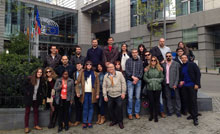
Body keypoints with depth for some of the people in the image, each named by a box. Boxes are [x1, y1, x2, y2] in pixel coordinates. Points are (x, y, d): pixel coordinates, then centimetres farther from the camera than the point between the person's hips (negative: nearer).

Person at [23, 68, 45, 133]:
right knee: (27, 112, 5)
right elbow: (25, 86, -2)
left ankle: (36, 125, 25)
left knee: (36, 111, 13)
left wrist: (43, 98, 2)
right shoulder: (30, 79, -11)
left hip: (36, 99, 3)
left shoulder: (42, 81, -1)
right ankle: (26, 127, 15)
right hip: (29, 98, -3)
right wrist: (27, 93, -12)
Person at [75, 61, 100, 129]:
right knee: (85, 108, 3)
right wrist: (78, 92, -6)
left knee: (91, 107, 7)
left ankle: (89, 122, 15)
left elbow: (97, 84, 3)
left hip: (92, 93, 1)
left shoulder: (94, 73, 6)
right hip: (85, 93, 0)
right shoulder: (82, 73, 5)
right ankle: (84, 122, 12)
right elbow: (77, 83, 3)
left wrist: (97, 94, -3)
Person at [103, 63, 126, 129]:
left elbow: (123, 83, -4)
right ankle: (113, 120, 28)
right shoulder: (106, 76, 4)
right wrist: (105, 95, 1)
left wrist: (123, 92, -7)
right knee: (110, 108, 8)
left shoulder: (119, 74, -4)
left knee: (119, 108, -1)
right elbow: (104, 86, 5)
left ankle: (120, 122, 18)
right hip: (110, 95, 3)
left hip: (119, 95, -3)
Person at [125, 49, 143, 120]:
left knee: (138, 97, 5)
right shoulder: (128, 61, 4)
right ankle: (129, 113, 10)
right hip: (130, 81, -1)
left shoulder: (140, 61, 7)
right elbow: (126, 70, -3)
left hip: (138, 81, 1)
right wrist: (133, 77, -13)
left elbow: (141, 72, 2)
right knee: (130, 98, -1)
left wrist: (137, 78, -11)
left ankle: (137, 112, 17)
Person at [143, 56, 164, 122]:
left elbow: (162, 77, 6)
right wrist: (149, 81, -10)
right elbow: (145, 77, 2)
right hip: (150, 88, 0)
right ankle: (151, 115, 20)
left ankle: (156, 116, 17)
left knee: (157, 101, 6)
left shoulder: (159, 69, 5)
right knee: (151, 101, 4)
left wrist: (158, 81, -8)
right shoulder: (148, 68, 4)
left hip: (158, 88, 1)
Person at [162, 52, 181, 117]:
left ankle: (178, 111, 15)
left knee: (177, 97, 4)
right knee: (168, 97, 8)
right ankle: (170, 111, 20)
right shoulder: (163, 64, 7)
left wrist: (175, 84, -10)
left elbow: (178, 75, -3)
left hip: (174, 84, -2)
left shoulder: (176, 64, 1)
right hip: (167, 84, 2)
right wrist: (163, 83, -7)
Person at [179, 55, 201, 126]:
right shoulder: (182, 67, 12)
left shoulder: (192, 64, -3)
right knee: (187, 100, 8)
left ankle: (195, 118, -1)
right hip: (185, 86, 6)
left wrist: (197, 84, -14)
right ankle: (191, 114, 21)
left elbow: (198, 74, -7)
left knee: (193, 101, -7)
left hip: (192, 85, -5)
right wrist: (182, 81, -1)